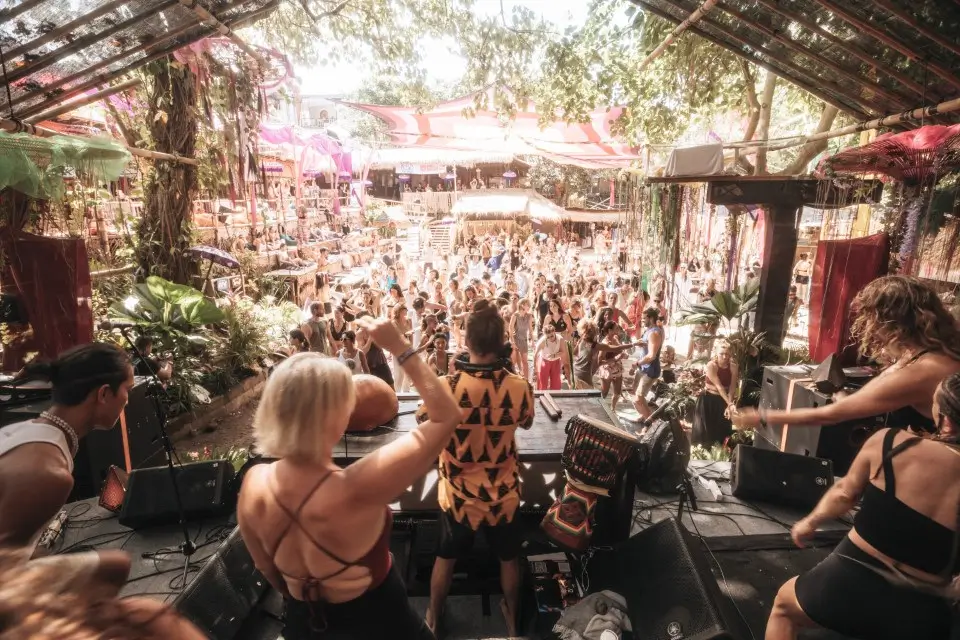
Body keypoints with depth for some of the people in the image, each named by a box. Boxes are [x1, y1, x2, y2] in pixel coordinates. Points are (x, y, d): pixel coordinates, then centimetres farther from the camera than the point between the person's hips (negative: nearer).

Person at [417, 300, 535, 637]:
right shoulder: (519, 387, -21)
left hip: (458, 494, 0)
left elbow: (423, 421, -2)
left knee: (445, 559, 26)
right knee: (508, 559, 27)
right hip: (502, 494, 1)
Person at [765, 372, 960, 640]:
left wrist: (810, 522, 16)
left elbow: (845, 494, -1)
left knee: (784, 604, 28)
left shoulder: (888, 443, -16)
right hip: (923, 615, 3)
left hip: (852, 583, -2)